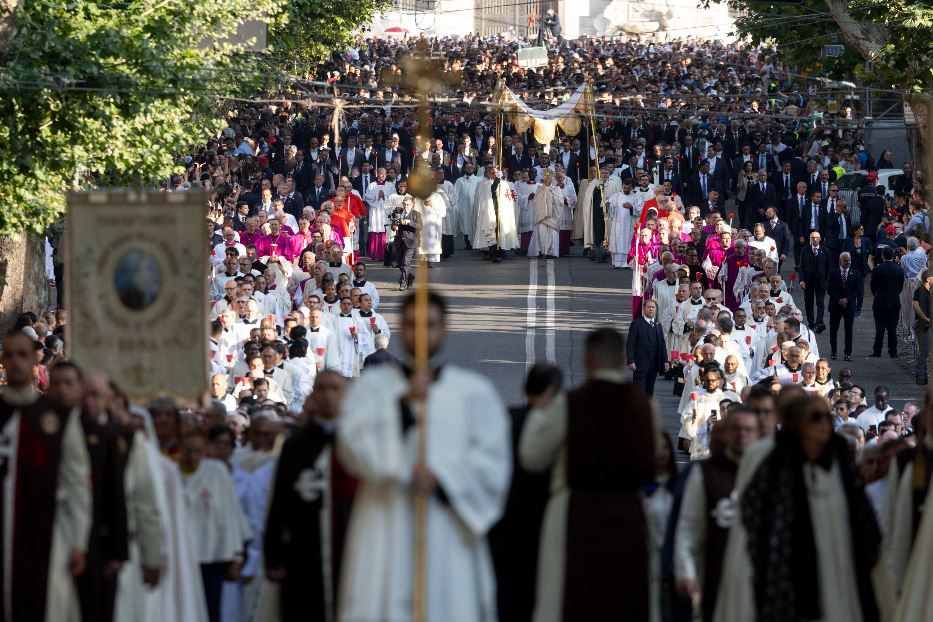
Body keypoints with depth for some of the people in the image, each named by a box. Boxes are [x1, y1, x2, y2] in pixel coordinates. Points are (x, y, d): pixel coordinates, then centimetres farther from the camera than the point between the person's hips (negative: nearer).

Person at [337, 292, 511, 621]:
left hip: (448, 530, 0)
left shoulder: (475, 391, 11)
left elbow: (492, 458, 3)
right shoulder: (372, 385, 11)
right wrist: (404, 405, -14)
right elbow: (353, 446, -4)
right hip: (385, 531, 0)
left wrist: (441, 475, -11)